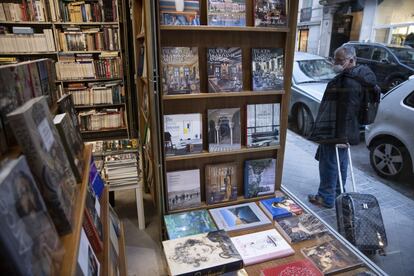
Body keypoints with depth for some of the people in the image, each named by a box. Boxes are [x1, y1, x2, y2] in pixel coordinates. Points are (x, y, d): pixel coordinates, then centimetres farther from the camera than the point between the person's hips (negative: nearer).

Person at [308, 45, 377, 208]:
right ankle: (336, 194, 37)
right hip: (343, 132, 11)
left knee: (329, 164, 2)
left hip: (335, 132, -10)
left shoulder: (348, 82, -24)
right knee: (340, 164, 21)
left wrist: (338, 135, -26)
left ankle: (326, 198, 17)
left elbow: (345, 112, -28)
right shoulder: (359, 75, 11)